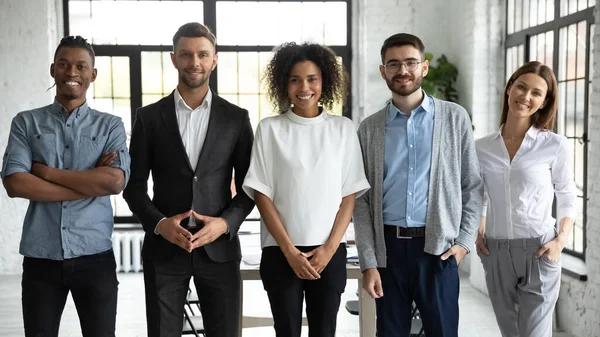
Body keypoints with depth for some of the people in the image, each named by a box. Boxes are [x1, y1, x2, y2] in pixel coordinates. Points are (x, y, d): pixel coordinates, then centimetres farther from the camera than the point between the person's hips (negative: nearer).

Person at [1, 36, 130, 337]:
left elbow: (116, 181, -11)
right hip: (41, 258, 0)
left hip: (94, 257, 0)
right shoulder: (26, 123, 5)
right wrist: (92, 182, -11)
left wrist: (46, 172, -9)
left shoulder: (111, 126, 5)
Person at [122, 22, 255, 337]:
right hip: (164, 248, 0)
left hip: (219, 247, 0)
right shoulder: (149, 117, 4)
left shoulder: (236, 117, 4)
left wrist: (226, 222, -11)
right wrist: (158, 223, -12)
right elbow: (134, 184, 4)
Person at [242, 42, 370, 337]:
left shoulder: (344, 129, 4)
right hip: (280, 253, -1)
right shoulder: (269, 129, 0)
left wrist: (329, 248, -7)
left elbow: (350, 195, 3)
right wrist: (289, 250, -8)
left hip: (329, 252, 1)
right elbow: (262, 194, -2)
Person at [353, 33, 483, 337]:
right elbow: (361, 200, 3)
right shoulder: (369, 129, 5)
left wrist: (465, 241, -3)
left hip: (438, 247, -1)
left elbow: (473, 186, 5)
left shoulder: (455, 118, 3)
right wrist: (368, 262, -3)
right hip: (387, 247, 1)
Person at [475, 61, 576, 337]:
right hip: (495, 252, 4)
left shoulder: (555, 145, -5)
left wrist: (561, 240, -10)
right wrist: (478, 235, 3)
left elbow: (568, 198, 3)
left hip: (538, 250, -3)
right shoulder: (481, 148, 3)